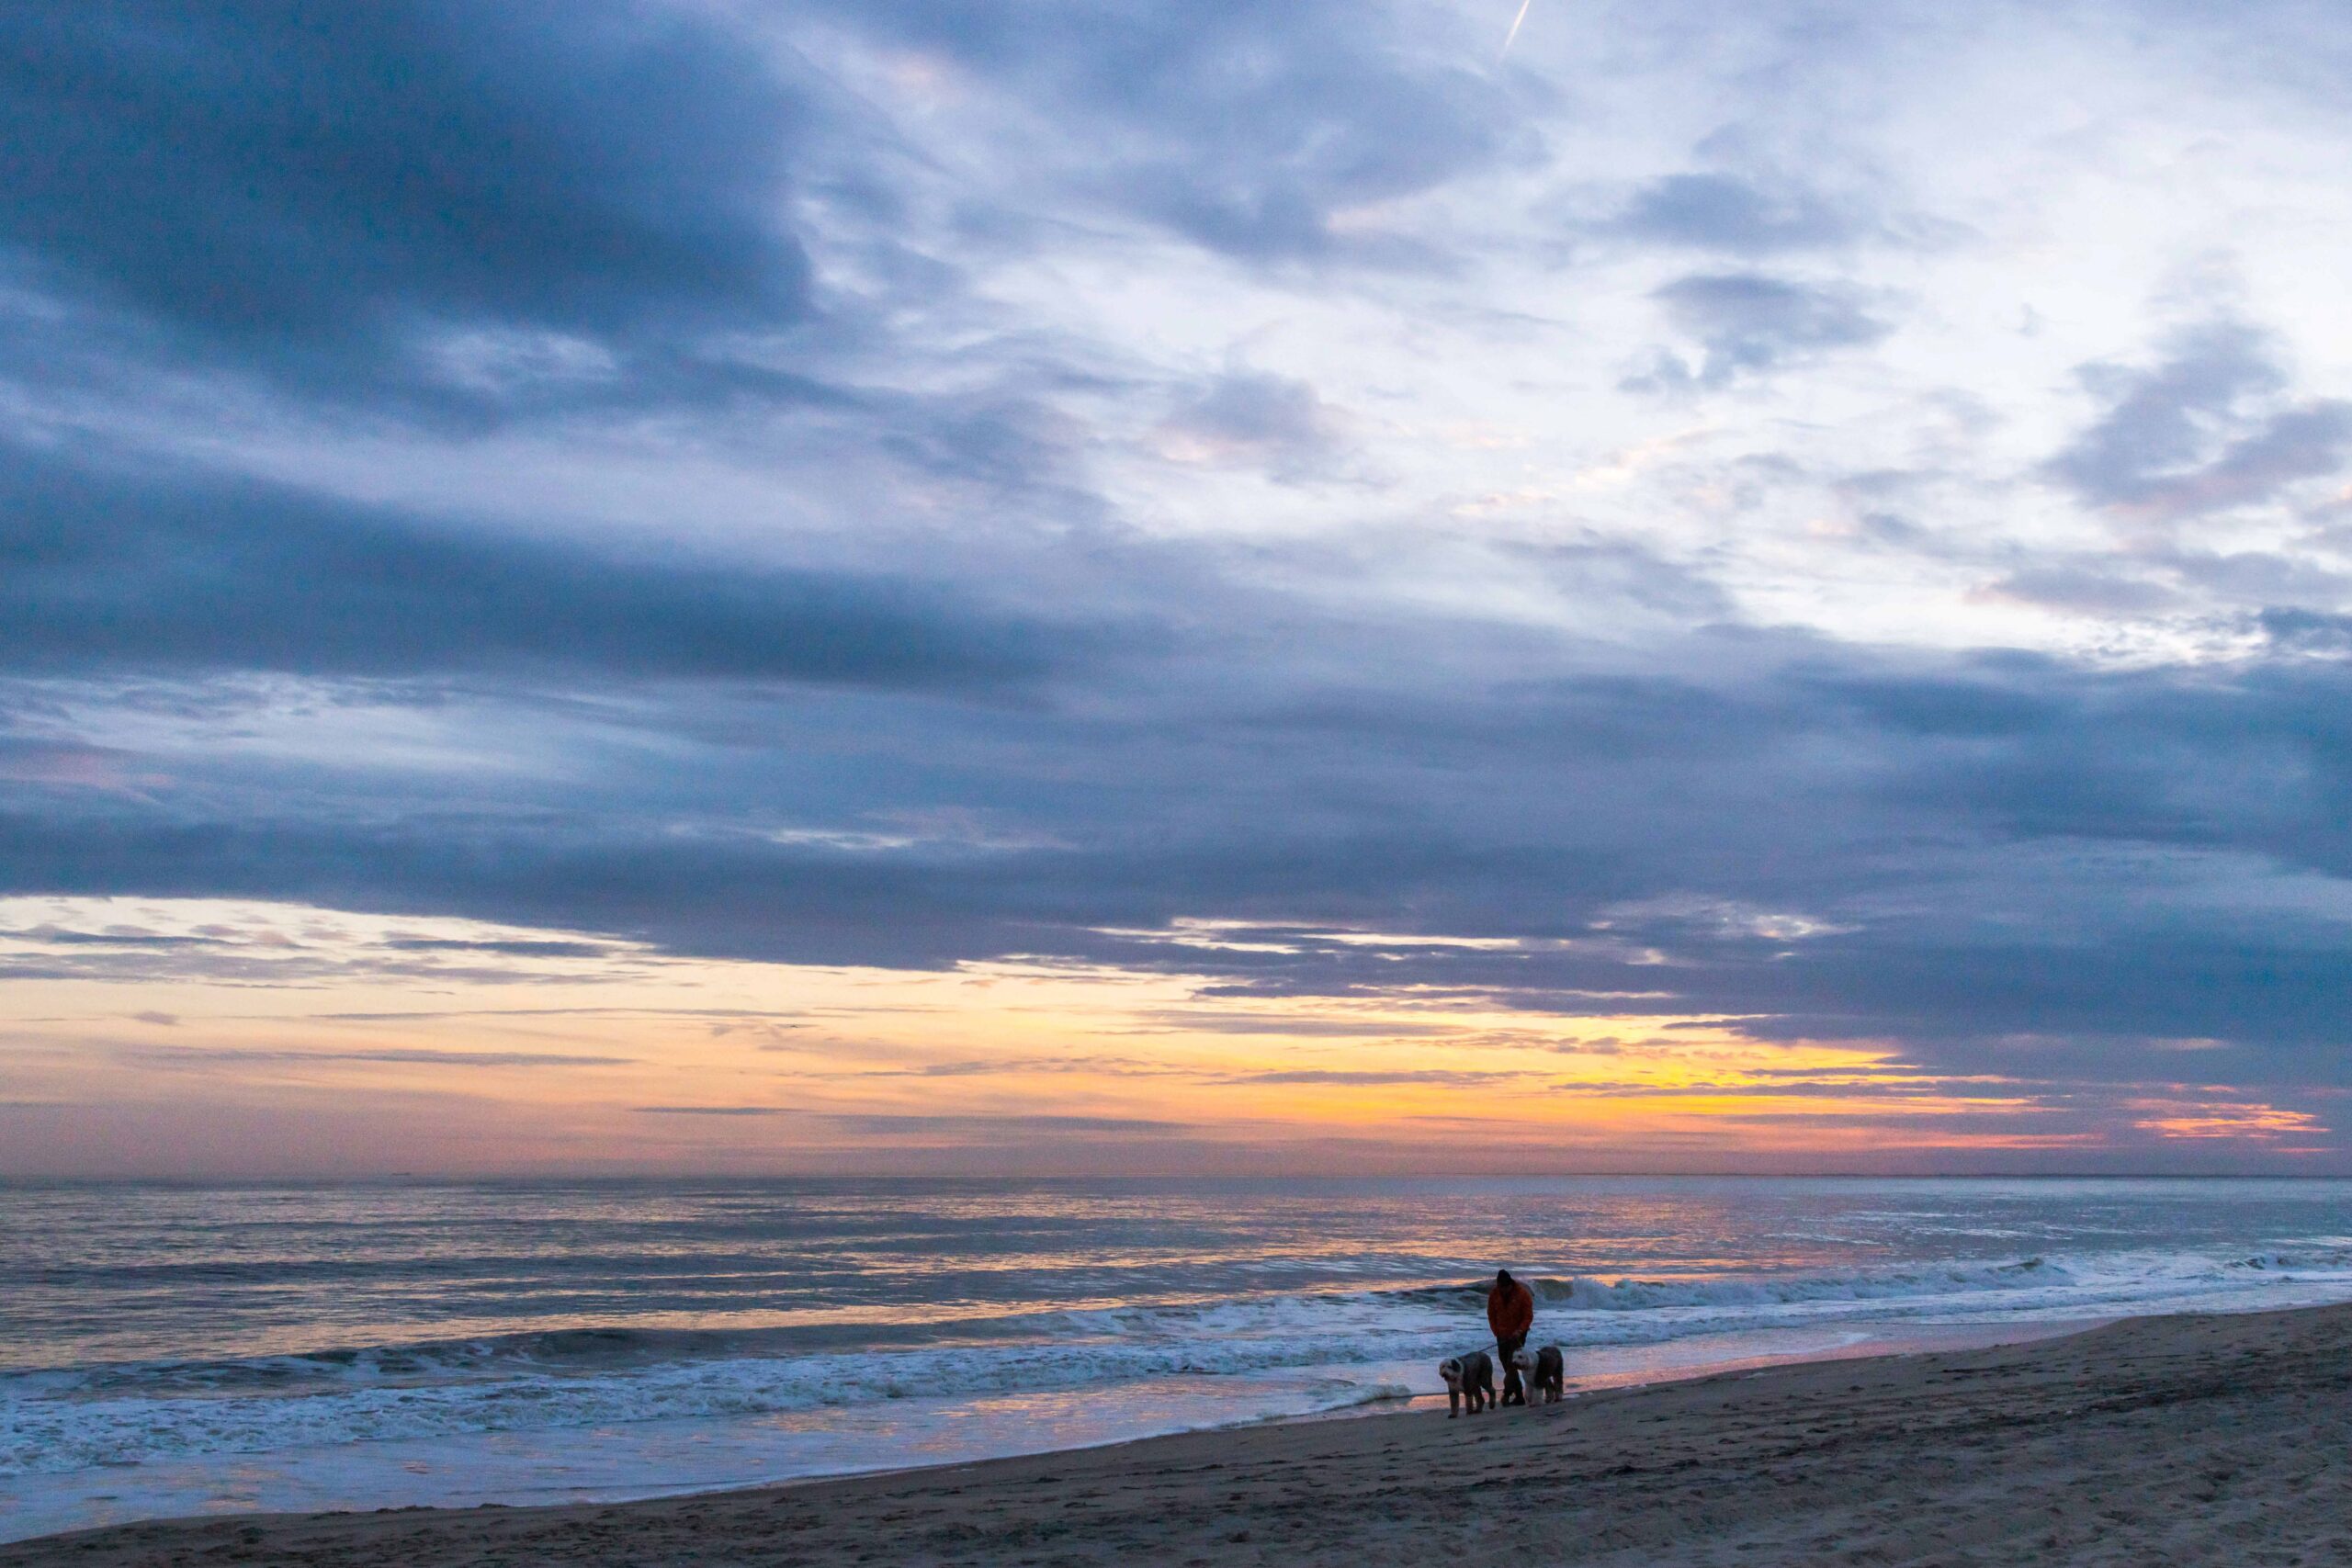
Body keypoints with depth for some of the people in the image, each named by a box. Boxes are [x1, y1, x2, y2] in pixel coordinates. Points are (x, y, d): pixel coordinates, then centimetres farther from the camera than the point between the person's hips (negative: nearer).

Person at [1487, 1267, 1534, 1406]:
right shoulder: (1494, 1294, -5)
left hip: (1517, 1334, -4)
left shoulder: (1523, 1294, -15)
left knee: (1512, 1364, -15)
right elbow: (1491, 1315, 5)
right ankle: (1519, 1396, 18)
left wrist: (1519, 1331, -22)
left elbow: (1528, 1316, -10)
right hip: (1502, 1335, 4)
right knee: (1505, 1363, 7)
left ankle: (1507, 1393, -18)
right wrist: (1497, 1333, -2)